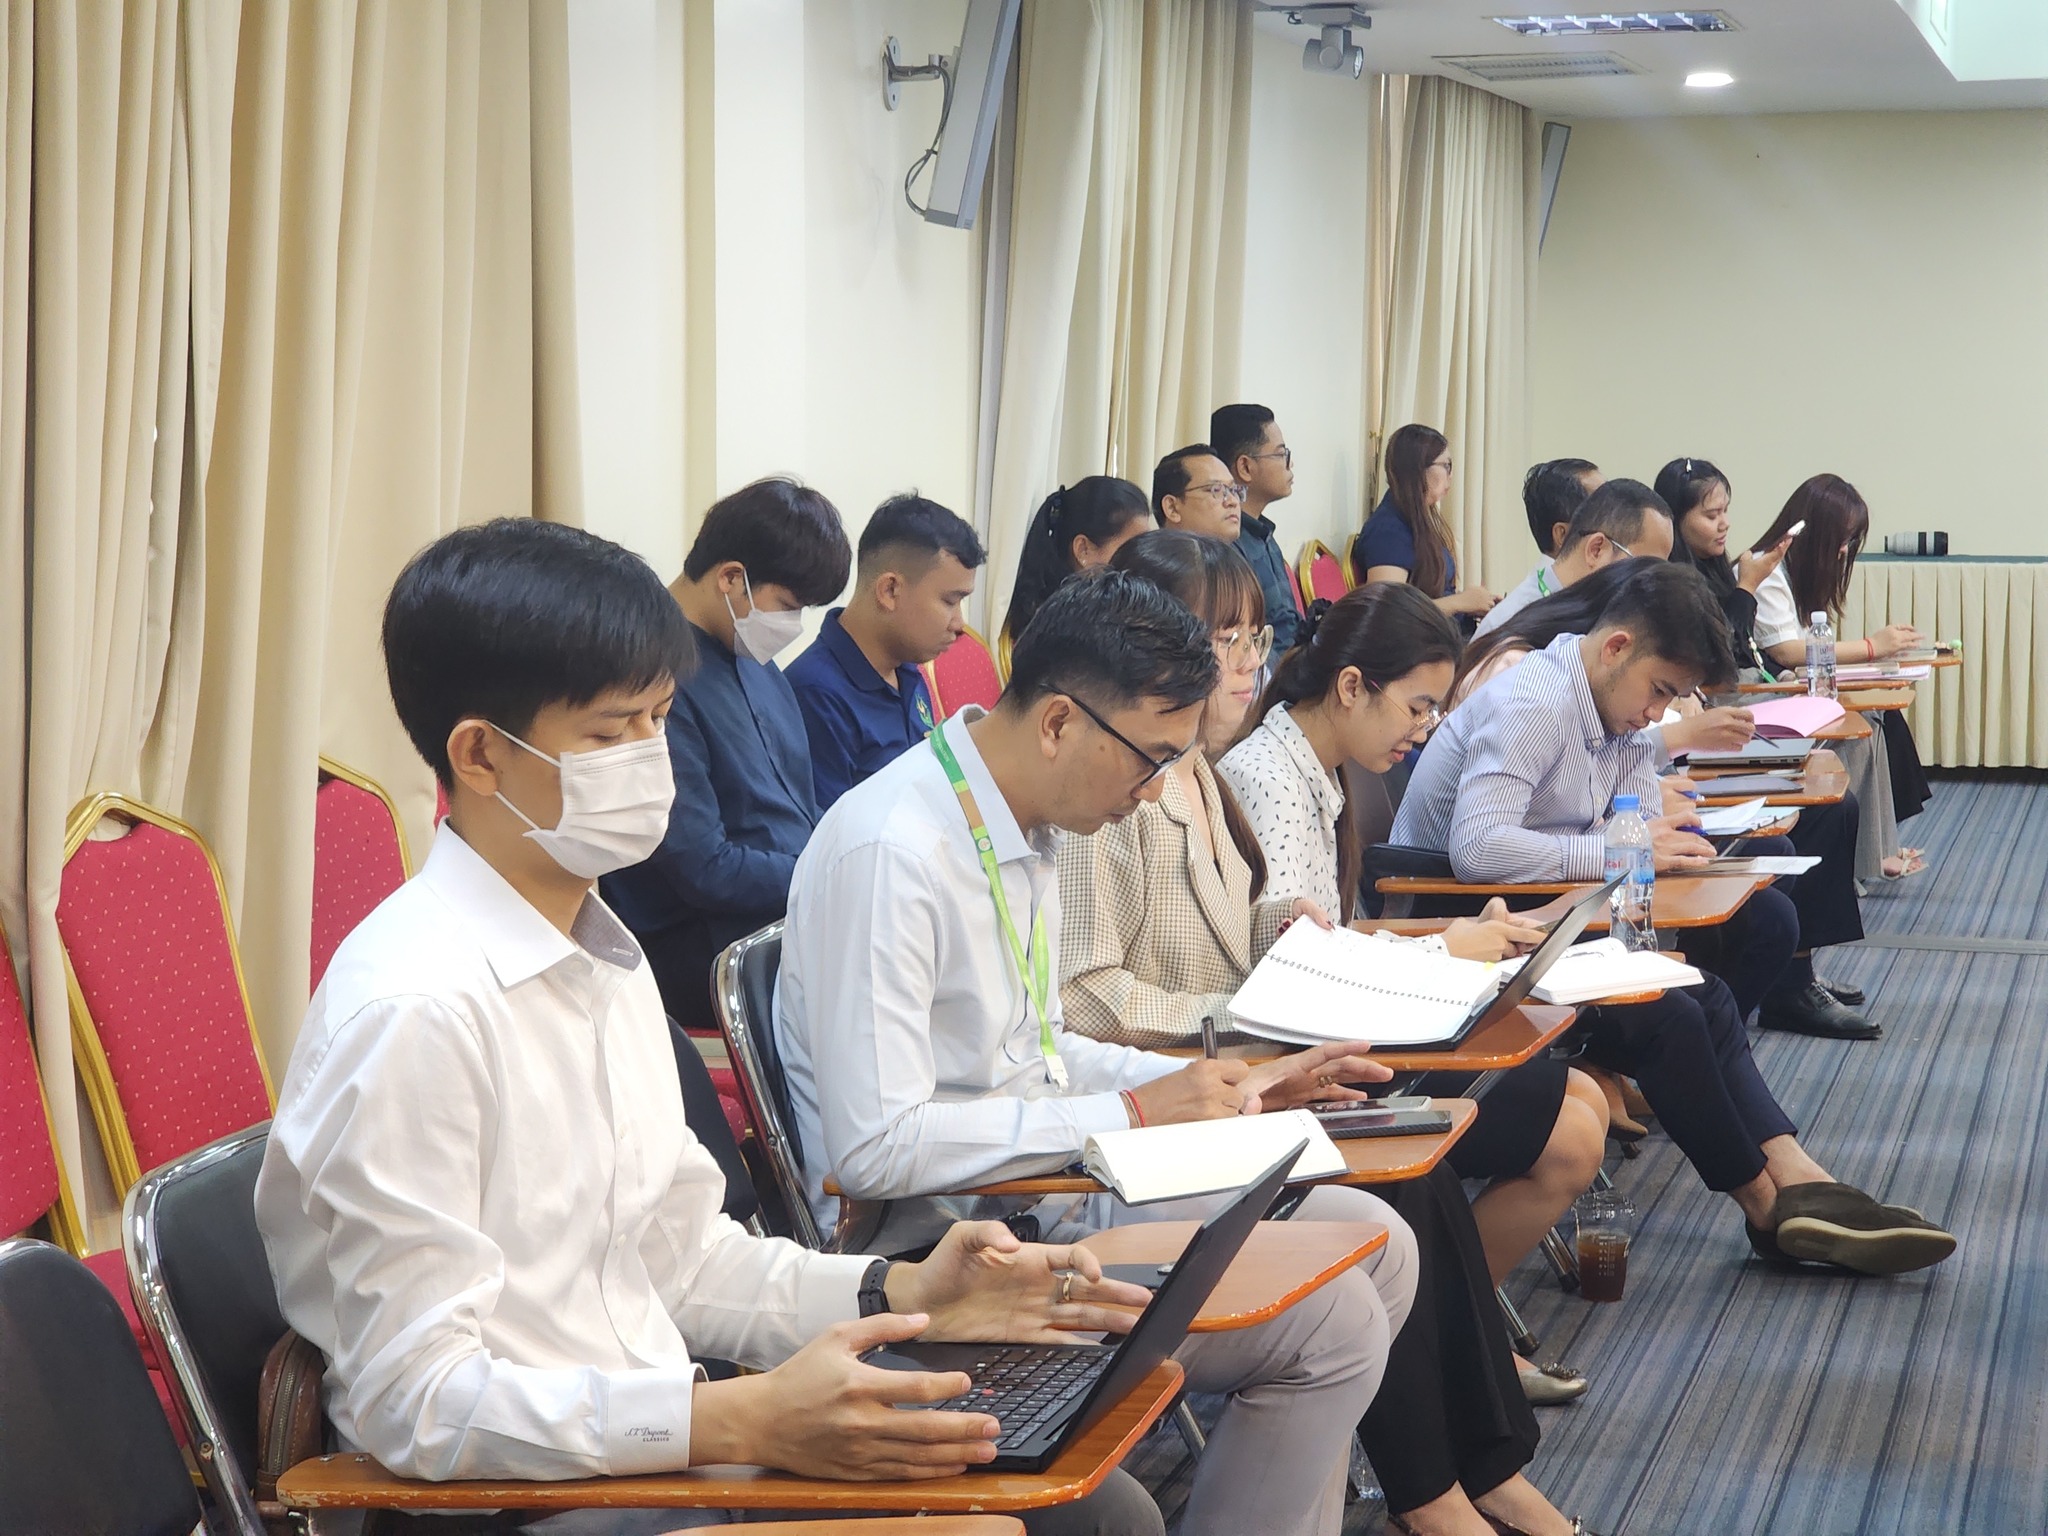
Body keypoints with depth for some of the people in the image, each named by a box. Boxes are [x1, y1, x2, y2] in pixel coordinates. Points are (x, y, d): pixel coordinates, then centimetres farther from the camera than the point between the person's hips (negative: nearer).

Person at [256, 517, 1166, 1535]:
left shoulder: (606, 957, 12)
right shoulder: (412, 1009, -19)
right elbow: (416, 1403, -20)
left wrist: (896, 1295, 3)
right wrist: (744, 1421, -27)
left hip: (653, 1445, 9)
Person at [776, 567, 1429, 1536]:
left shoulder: (1024, 825, 8)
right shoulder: (891, 852, -22)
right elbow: (874, 1146, -26)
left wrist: (1223, 1090, 8)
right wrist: (1130, 1112, -19)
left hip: (1045, 1189, 10)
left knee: (1376, 1245, 6)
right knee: (1331, 1316, -16)